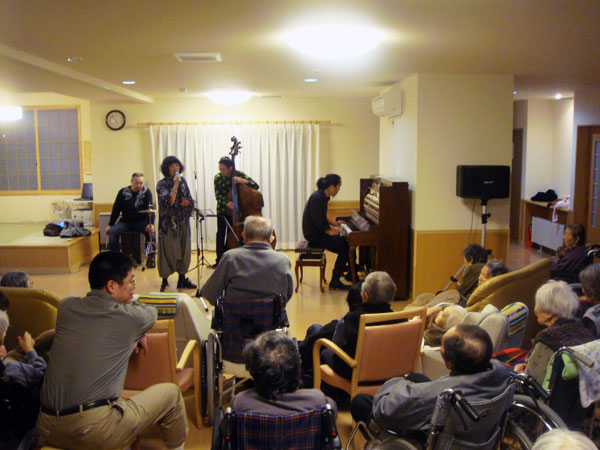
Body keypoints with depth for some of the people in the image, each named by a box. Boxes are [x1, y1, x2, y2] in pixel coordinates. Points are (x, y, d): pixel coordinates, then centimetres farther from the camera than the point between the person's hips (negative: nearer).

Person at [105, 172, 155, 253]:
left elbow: (150, 209, -15)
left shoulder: (147, 192, -5)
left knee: (151, 233, -28)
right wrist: (110, 224, 0)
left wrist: (151, 223, -32)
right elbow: (116, 209, 5)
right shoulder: (123, 192, 0)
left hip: (142, 220, -2)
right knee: (112, 232, -20)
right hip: (126, 221, 2)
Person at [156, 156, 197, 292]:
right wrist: (175, 185, -23)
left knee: (184, 250, 8)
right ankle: (165, 281, 9)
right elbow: (168, 202, -20)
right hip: (169, 223, -5)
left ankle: (182, 280, 18)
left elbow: (190, 199, 14)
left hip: (183, 221, 5)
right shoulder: (162, 184, -8)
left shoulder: (182, 181, 8)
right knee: (168, 251, -2)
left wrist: (187, 202, -8)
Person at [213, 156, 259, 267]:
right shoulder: (218, 177, -8)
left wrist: (243, 181, -32)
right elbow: (218, 195, -14)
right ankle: (220, 260, 9)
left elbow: (255, 185, -16)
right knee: (221, 234, -1)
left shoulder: (239, 174, -10)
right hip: (223, 209, 1)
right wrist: (227, 203, -34)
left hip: (236, 210, -1)